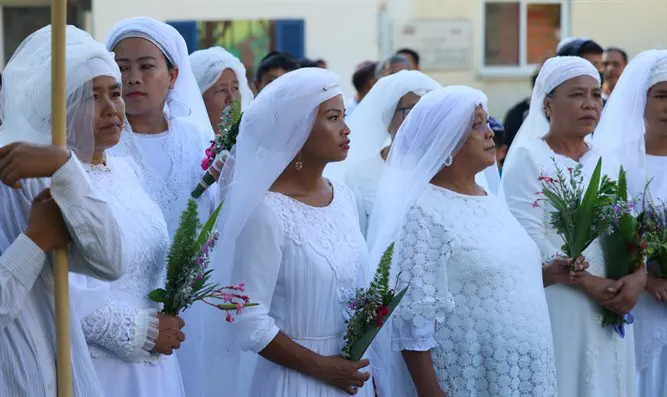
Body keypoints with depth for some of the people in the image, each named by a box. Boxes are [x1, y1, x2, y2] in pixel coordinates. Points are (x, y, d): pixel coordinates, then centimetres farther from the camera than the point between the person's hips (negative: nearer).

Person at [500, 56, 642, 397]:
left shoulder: (606, 164, 13)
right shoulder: (527, 157, -6)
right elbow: (529, 238, -15)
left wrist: (638, 276, -12)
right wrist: (590, 283, -18)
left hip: (610, 307, 6)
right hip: (555, 305, -6)